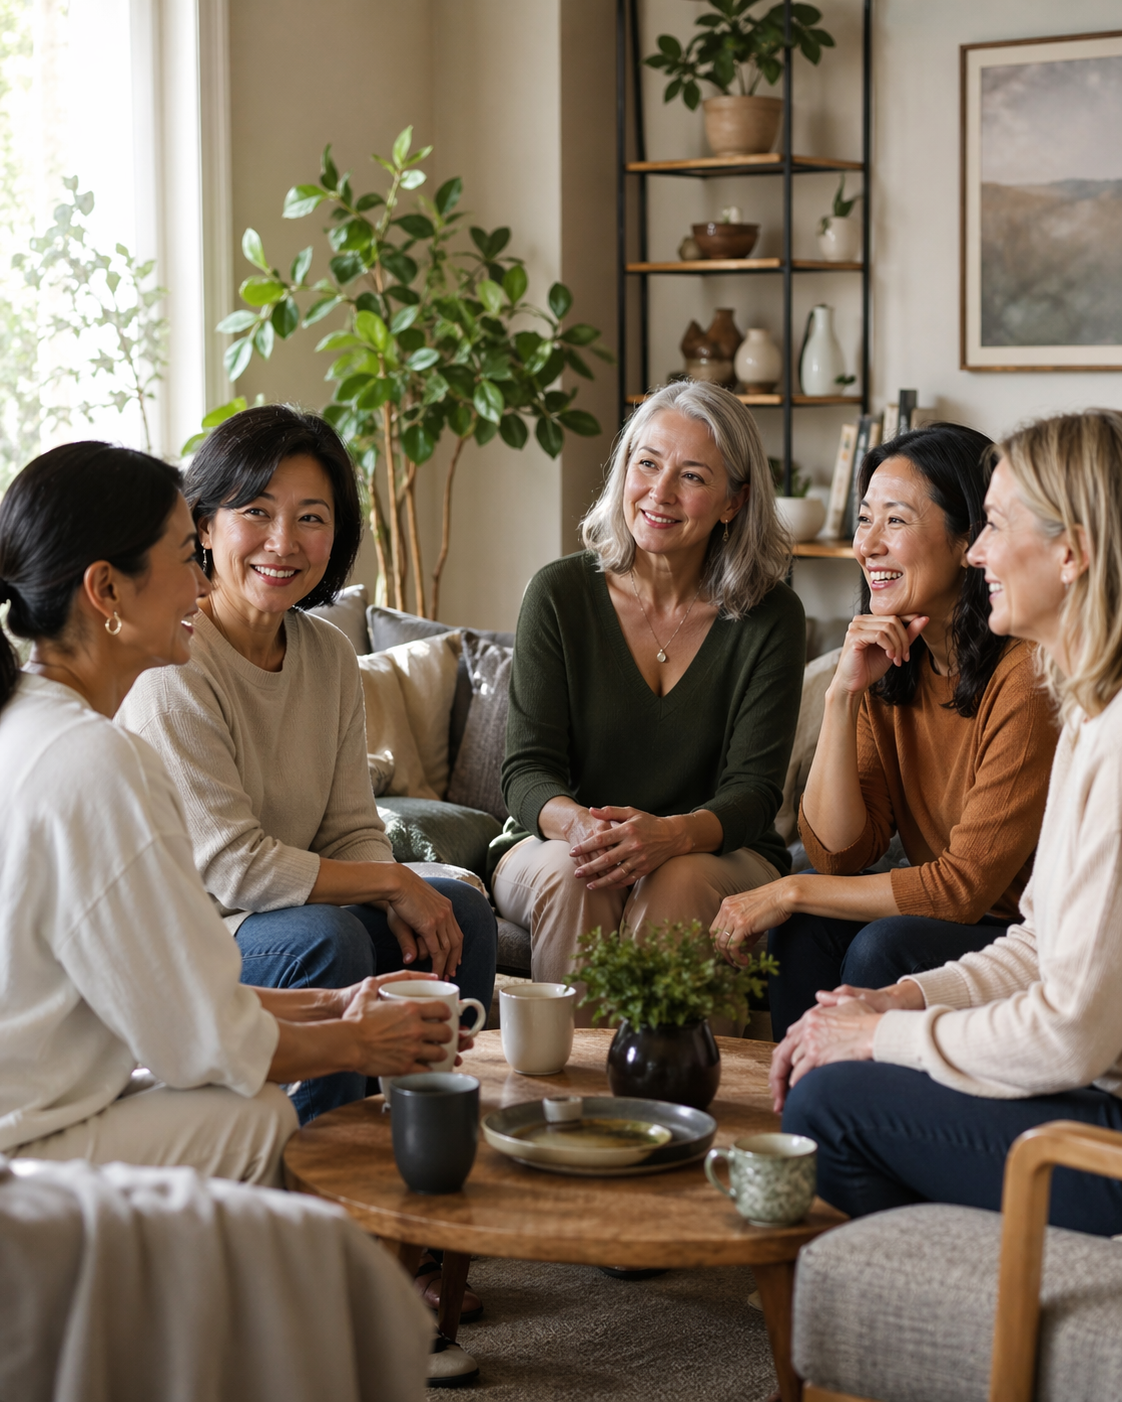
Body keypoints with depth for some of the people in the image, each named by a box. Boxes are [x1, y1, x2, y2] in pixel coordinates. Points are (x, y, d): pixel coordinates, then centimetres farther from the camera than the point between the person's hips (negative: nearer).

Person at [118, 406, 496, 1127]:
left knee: (462, 912, -3)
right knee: (325, 938, -30)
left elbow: (353, 830, 6)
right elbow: (229, 864, -24)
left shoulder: (329, 654, 5)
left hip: (278, 909, 8)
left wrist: (401, 912, -17)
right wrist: (395, 884, -17)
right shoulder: (171, 668, -20)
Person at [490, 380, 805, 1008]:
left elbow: (753, 788, -11)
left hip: (719, 857, 0)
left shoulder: (769, 616, -4)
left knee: (680, 880, -33)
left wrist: (671, 835, -34)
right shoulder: (561, 593, -3)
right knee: (571, 871, -32)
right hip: (550, 849, 1)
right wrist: (573, 822, -31)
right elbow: (529, 767, -6)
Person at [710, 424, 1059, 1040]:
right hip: (952, 922, 6)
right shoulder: (891, 666, 3)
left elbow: (964, 885, -19)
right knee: (803, 929, -16)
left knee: (885, 948, -27)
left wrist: (790, 892, -14)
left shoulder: (1026, 673, -20)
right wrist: (843, 694, -14)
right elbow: (836, 854, -4)